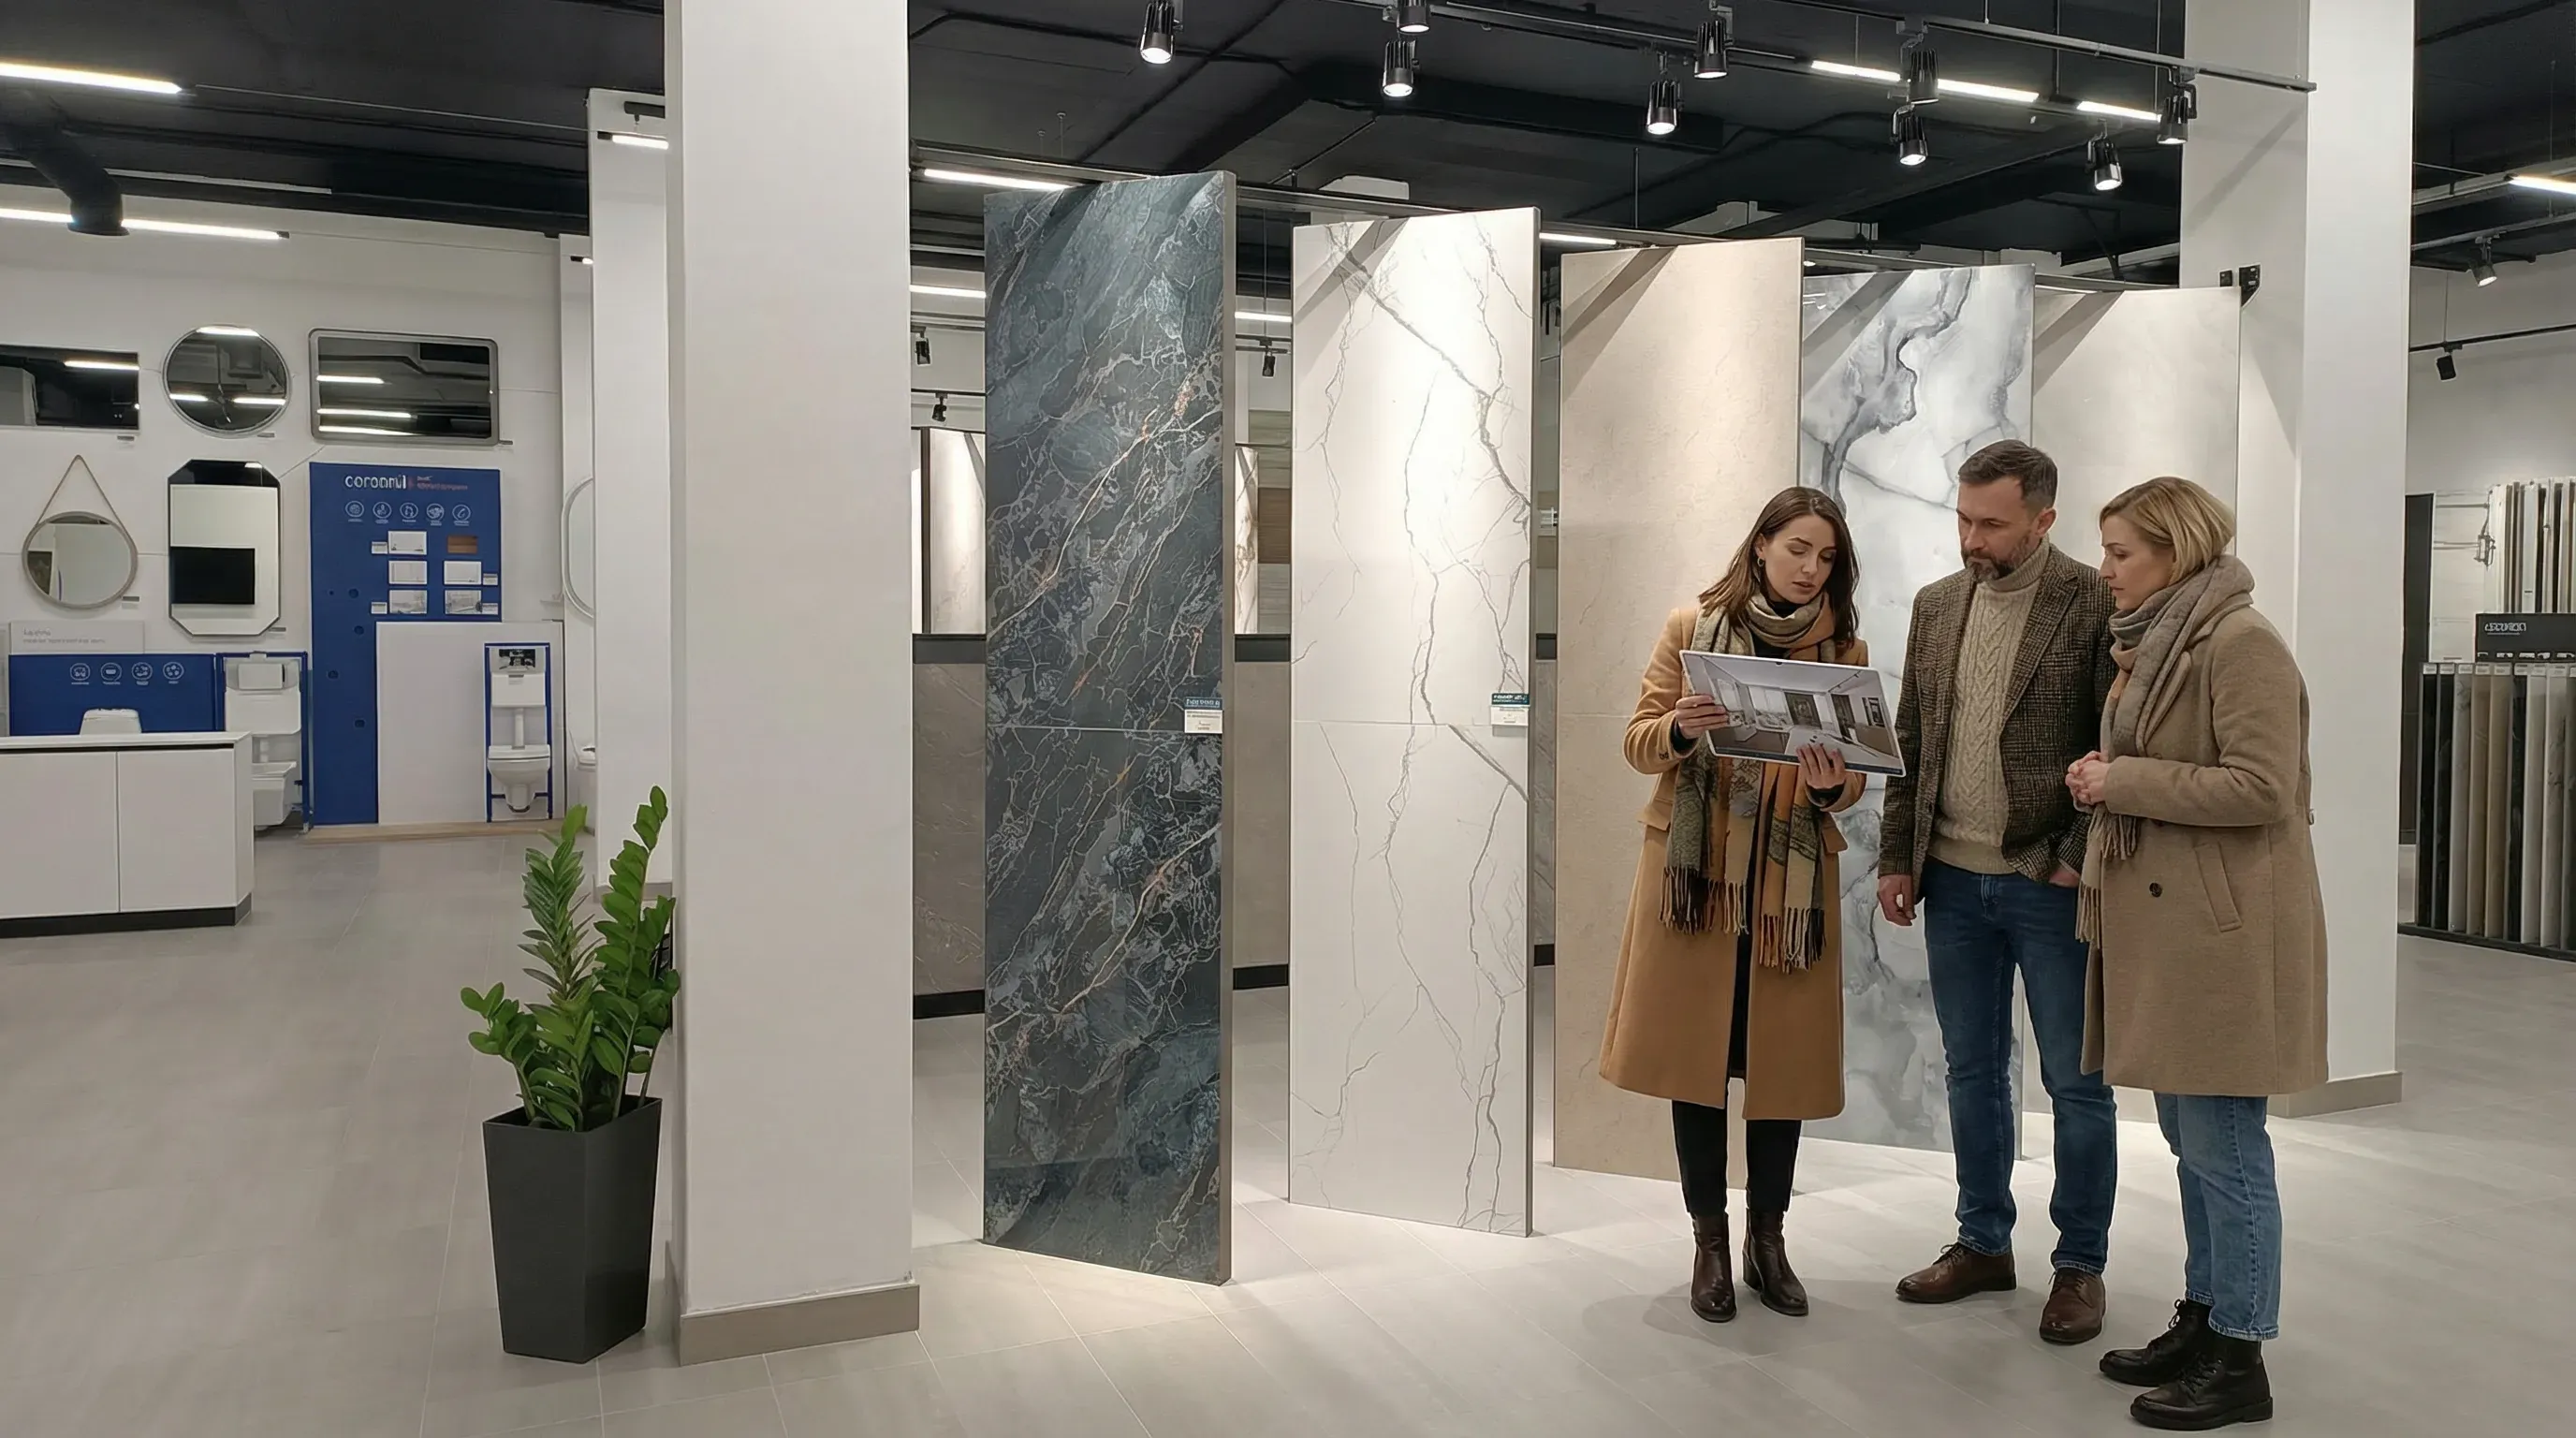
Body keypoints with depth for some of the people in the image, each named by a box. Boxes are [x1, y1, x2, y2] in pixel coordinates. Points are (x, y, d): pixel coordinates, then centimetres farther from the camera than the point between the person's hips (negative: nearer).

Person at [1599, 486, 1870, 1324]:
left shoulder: (1846, 651, 4)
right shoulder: (1690, 628, 1)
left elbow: (1853, 778, 2)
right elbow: (1639, 743, 0)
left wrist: (1830, 787, -21)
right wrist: (1679, 730, -22)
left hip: (1792, 880, 1)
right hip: (1694, 871, -1)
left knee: (1783, 1058, 6)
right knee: (1694, 1053, 3)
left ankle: (1766, 1238, 23)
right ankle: (1709, 1242, 18)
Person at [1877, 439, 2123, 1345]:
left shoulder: (2096, 606, -8)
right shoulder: (1936, 605, 8)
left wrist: (2080, 860, -15)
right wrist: (1897, 857, 6)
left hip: (2051, 884, -5)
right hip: (1952, 879, 5)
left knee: (2075, 1081, 6)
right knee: (1972, 1070, 15)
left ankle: (2080, 1266, 21)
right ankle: (1983, 1245, 29)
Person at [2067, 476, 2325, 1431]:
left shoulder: (2240, 643, -14)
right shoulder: (2155, 643, 15)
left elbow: (2262, 786, -21)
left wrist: (2123, 780, -17)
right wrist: (2107, 783, 9)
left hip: (2222, 933, -10)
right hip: (2163, 924, 10)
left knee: (2223, 1146, -2)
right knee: (2189, 1138, 16)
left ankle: (2239, 1360, 9)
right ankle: (2202, 1319, 28)